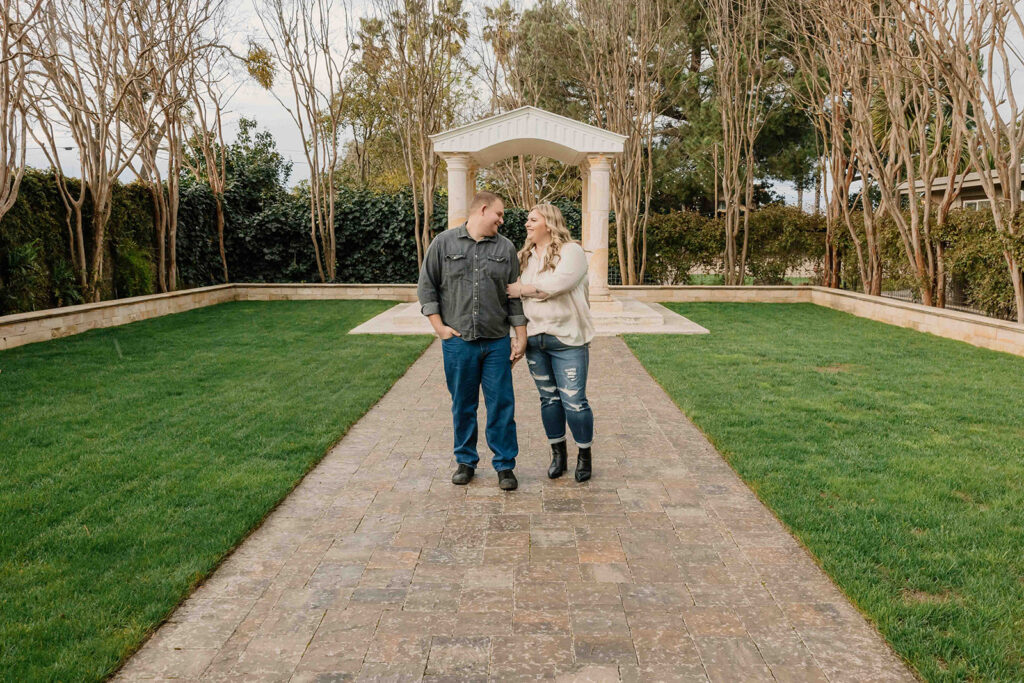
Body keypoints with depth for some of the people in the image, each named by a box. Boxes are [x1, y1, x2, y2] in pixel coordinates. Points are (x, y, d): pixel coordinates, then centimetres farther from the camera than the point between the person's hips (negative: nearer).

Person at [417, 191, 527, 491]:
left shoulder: (506, 248, 8)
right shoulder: (444, 243, 3)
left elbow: (515, 297, 9)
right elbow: (426, 287, 4)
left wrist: (521, 337, 5)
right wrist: (439, 326, -4)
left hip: (497, 342, 1)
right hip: (458, 341, -1)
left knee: (501, 405, 3)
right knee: (463, 405, 10)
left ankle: (505, 465, 16)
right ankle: (466, 461, 25)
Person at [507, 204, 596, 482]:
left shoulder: (571, 252, -8)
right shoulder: (525, 256, 13)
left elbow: (556, 284, -22)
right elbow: (512, 289, 16)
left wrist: (522, 289, -10)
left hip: (567, 339, -6)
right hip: (535, 339, 6)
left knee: (574, 401, -4)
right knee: (549, 398, 12)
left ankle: (585, 455, 16)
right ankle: (558, 454, 26)